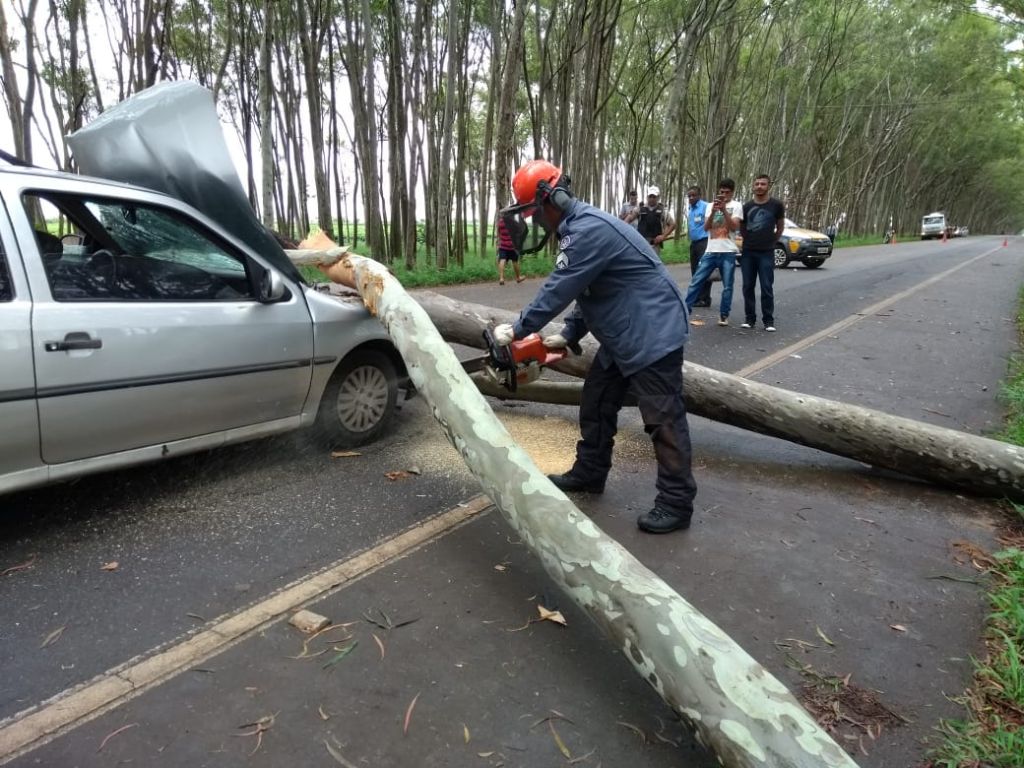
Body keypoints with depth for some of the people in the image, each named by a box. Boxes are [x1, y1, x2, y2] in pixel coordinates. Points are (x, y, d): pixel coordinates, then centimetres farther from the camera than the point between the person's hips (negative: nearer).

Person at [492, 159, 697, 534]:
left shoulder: (589, 229, -23)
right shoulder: (578, 228, 12)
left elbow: (558, 290, -22)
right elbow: (586, 292, 17)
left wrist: (517, 330, -12)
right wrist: (569, 335, 11)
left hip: (653, 334, -11)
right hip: (621, 337, 11)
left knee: (663, 418, -4)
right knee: (596, 404, 16)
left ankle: (676, 503, 5)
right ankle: (589, 474, 30)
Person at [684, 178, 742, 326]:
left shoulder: (736, 206, 4)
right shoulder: (711, 206, 13)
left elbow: (734, 227, -9)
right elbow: (706, 227, 1)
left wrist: (724, 210, -16)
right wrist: (713, 211, -14)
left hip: (728, 252, -2)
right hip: (710, 251, 2)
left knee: (727, 286, 1)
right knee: (696, 282, -2)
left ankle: (724, 315, 11)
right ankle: (685, 309, 2)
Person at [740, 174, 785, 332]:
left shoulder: (776, 205, 0)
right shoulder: (747, 206, 7)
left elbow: (780, 227, 10)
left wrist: (771, 241, 7)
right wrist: (749, 240, 10)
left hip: (766, 253, -3)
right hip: (748, 252, 3)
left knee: (767, 287, -4)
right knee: (748, 286, 4)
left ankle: (768, 320, 2)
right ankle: (750, 318, 13)